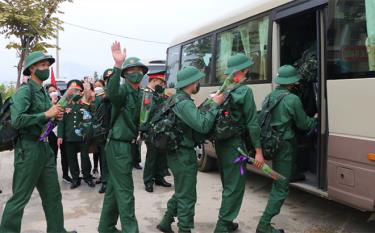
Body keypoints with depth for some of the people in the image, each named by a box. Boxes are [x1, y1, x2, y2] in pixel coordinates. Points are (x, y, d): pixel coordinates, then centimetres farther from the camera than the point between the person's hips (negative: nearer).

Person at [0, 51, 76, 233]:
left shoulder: (44, 93, 13)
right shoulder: (24, 91, -11)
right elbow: (17, 120, -25)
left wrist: (55, 117, 2)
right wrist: (46, 114, -21)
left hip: (45, 147, 8)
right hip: (28, 148, -8)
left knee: (53, 195, 13)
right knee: (20, 197, 2)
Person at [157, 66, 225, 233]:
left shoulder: (177, 98, 11)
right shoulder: (184, 103, -21)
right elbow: (204, 126, -28)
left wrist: (209, 105, 4)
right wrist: (215, 104, -20)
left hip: (178, 152, 10)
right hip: (184, 155, -10)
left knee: (181, 192, 23)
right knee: (187, 197, 2)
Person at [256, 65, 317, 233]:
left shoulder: (269, 96, 8)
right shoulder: (292, 99, -15)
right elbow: (303, 124, -5)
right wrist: (315, 119, 16)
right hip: (285, 145, -8)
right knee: (281, 187, -2)